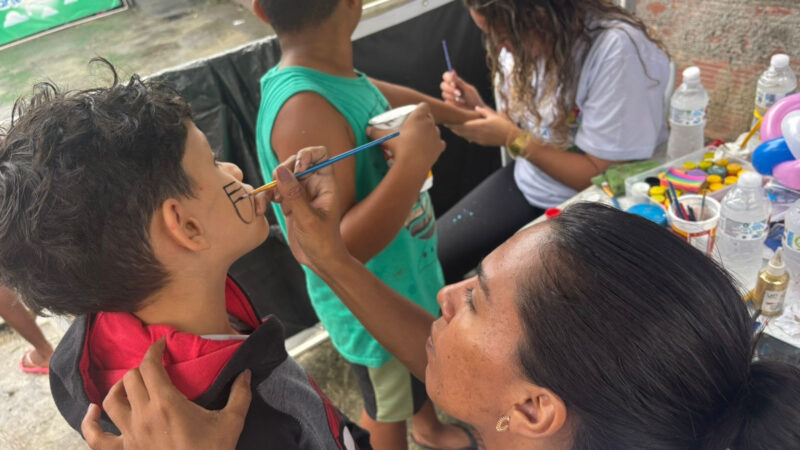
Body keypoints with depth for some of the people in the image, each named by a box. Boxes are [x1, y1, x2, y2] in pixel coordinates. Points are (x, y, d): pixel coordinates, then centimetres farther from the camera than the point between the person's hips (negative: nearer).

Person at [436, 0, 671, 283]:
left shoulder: (618, 49, -27)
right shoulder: (523, 38, -7)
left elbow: (605, 177, -23)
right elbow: (519, 132, 7)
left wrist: (513, 139, -23)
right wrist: (477, 110, -12)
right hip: (526, 184, 6)